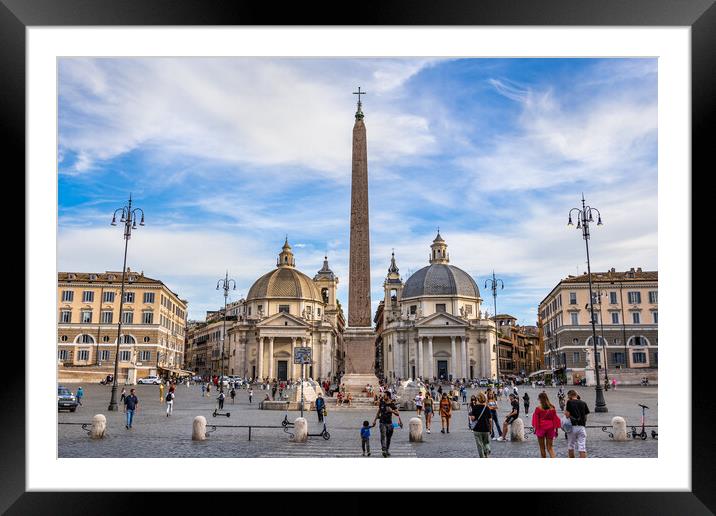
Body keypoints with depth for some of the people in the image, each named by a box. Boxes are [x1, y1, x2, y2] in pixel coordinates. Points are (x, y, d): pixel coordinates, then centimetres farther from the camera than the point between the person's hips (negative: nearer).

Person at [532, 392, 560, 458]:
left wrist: (535, 428, 0)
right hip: (550, 428, 3)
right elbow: (555, 419, 6)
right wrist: (556, 429, 12)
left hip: (541, 428, -3)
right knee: (549, 447, 8)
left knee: (542, 447, 11)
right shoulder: (552, 408, 1)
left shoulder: (538, 408, -10)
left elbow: (536, 419, -7)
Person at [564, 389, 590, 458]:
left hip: (572, 426, -2)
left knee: (570, 447, 14)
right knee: (582, 448, -2)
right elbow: (585, 416, 9)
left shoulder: (569, 402, -5)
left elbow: (567, 415, -11)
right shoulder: (583, 403, 7)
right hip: (582, 427, 2)